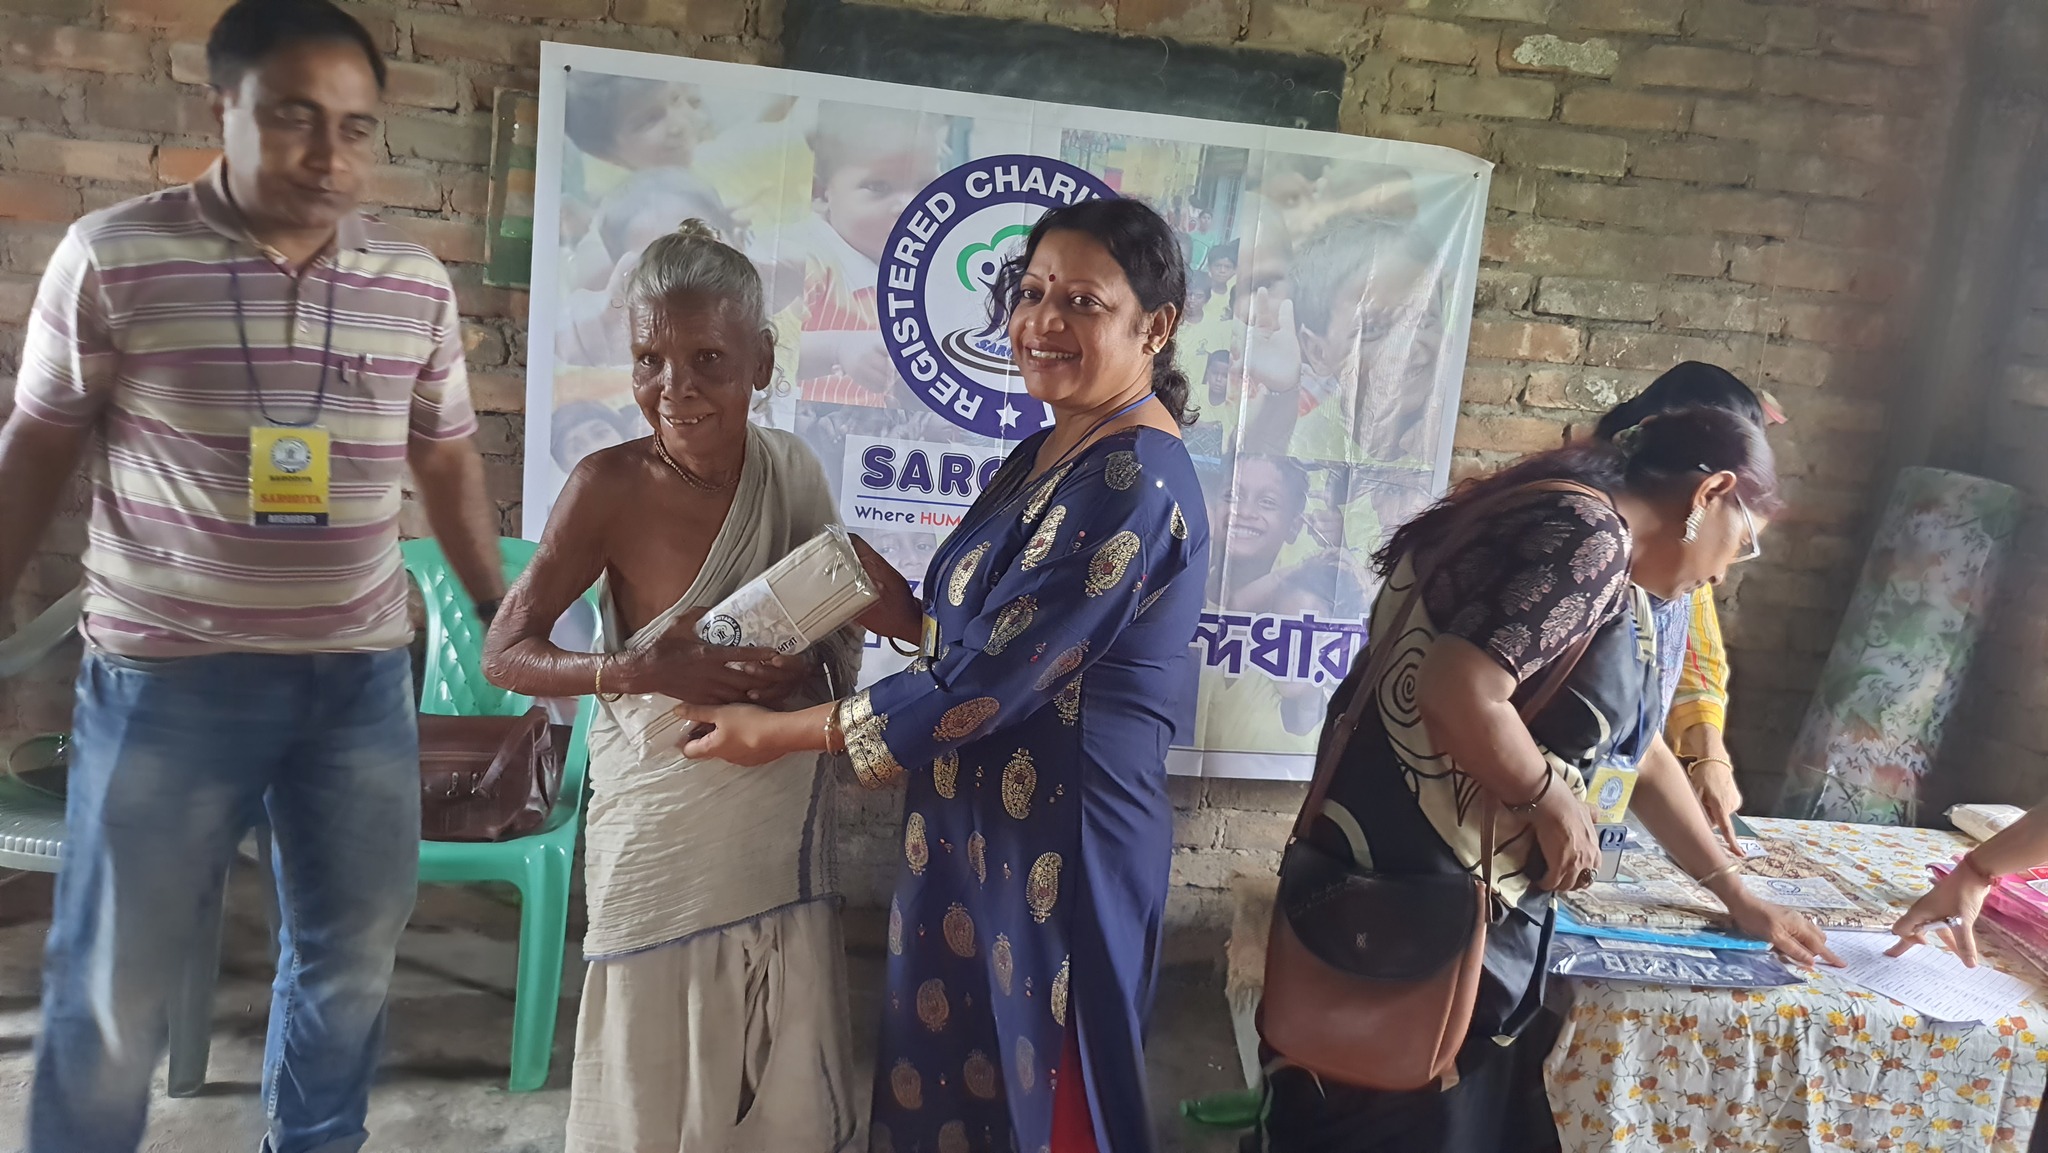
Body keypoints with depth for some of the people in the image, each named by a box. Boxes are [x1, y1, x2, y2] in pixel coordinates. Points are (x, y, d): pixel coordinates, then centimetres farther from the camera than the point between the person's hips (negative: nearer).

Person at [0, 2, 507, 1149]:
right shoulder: (114, 256, -5)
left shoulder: (418, 282, 2)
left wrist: (506, 617, 10)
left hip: (362, 674, 3)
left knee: (357, 949, 16)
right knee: (117, 983, 8)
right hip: (167, 675, -3)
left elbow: (448, 460, 11)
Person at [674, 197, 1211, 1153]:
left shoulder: (1132, 486, -23)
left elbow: (983, 688, -24)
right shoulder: (1047, 452, 7)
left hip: (1058, 840, -9)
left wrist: (783, 733, -17)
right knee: (955, 1065, 24)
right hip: (982, 818, 9)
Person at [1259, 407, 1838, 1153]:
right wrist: (1556, 804, -12)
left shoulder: (1606, 581, 16)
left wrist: (1739, 898, 31)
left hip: (1457, 894, 10)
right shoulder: (1591, 537, -16)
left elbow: (1641, 757, 25)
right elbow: (1458, 695, -29)